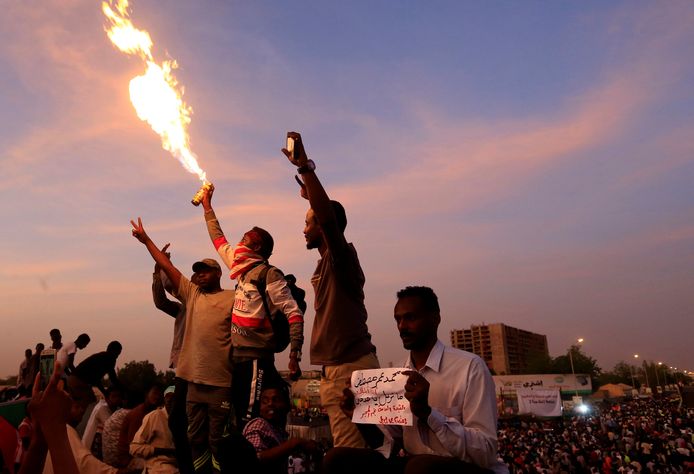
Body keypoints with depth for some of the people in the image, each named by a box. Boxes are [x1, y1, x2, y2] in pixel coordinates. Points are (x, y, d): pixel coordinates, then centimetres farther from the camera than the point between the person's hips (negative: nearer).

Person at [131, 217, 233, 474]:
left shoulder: (233, 298, -3)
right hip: (195, 378, 5)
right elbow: (168, 267, 11)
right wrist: (146, 240, 12)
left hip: (222, 381, -5)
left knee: (218, 440, 4)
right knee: (196, 438, 14)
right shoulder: (192, 294, 12)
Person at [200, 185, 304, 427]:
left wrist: (294, 355, -21)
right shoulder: (243, 270, 12)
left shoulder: (269, 274, -10)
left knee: (250, 422, -11)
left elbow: (294, 314, -15)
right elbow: (219, 241, 25)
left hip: (256, 358, -8)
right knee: (240, 417, 12)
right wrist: (207, 206, 29)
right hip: (238, 356, 8)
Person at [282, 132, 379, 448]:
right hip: (336, 368, 10)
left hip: (349, 368, -10)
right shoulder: (326, 262, 16)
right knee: (349, 449, 14)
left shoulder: (342, 255, -9)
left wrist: (305, 166, -29)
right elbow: (322, 214, 35)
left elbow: (328, 214, -27)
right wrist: (310, 196, 38)